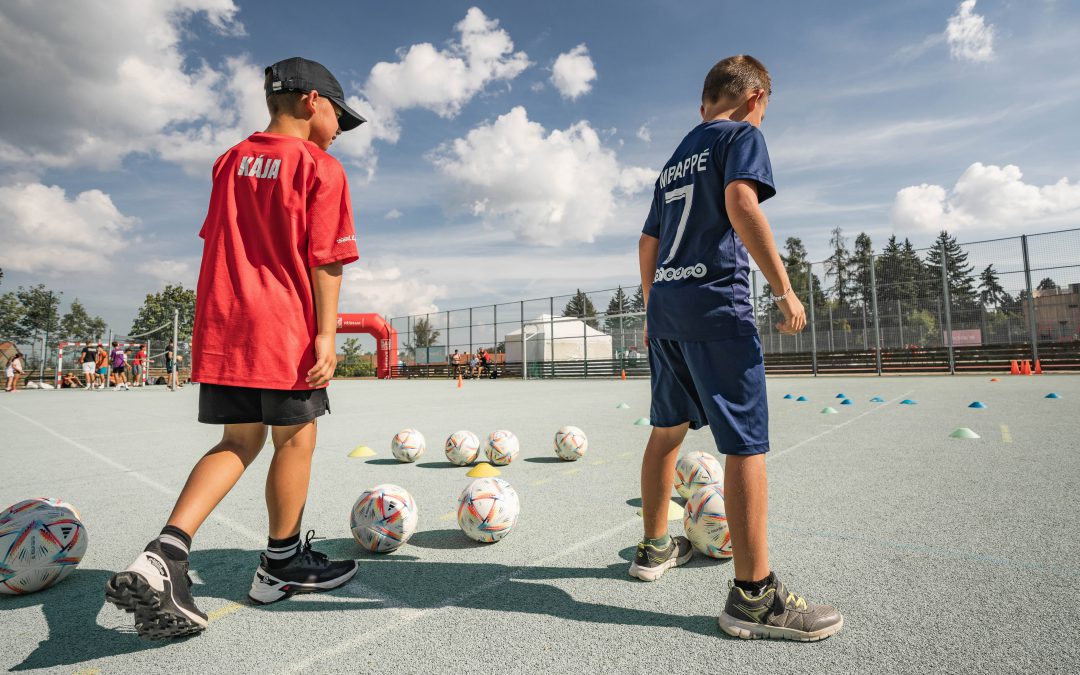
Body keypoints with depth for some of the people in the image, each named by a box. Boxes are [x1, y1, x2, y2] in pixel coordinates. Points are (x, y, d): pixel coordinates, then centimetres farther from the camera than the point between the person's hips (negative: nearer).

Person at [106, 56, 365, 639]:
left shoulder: (229, 162, 16)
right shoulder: (322, 169, -4)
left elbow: (217, 242, 18)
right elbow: (325, 261, -12)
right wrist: (326, 333, -12)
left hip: (222, 327, 7)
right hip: (286, 328, -6)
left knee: (240, 441, 15)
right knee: (295, 439, 8)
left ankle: (162, 555, -2)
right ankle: (281, 564, 24)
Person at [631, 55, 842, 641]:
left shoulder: (674, 159, 25)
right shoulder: (741, 134, 4)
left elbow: (647, 244, 23)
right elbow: (741, 204, -16)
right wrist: (783, 289, -14)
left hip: (664, 311, 8)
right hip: (716, 307, -8)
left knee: (668, 429, 16)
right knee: (746, 442, -5)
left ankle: (654, 548, 29)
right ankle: (754, 594, -1)